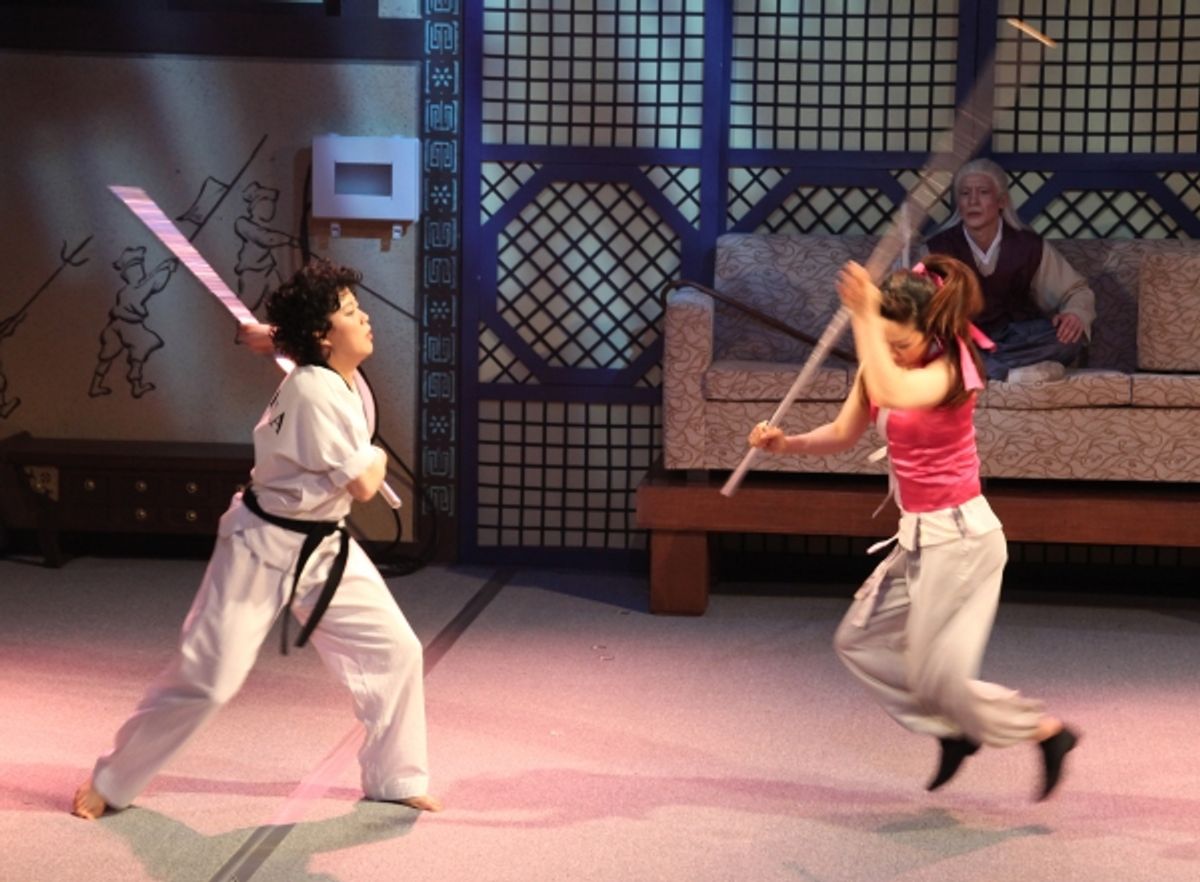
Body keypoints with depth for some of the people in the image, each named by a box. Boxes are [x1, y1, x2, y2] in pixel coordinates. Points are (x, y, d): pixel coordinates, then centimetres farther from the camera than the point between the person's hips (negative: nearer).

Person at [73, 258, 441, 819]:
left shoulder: (343, 383, 3)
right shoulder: (316, 392, -26)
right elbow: (362, 486, -23)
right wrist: (377, 461, -3)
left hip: (323, 547, 9)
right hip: (265, 546, -9)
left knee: (395, 650, 5)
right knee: (207, 677, -5)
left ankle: (394, 780, 21)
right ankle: (111, 783, 12)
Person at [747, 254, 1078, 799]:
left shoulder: (947, 370, -21)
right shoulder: (881, 370, 2)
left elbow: (893, 393, -42)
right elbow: (844, 434, 11)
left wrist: (864, 317, -43)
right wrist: (786, 443, -4)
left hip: (958, 538, -9)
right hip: (920, 539, 9)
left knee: (934, 677, -3)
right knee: (858, 641, 15)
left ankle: (1045, 731, 15)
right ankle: (956, 732, 24)